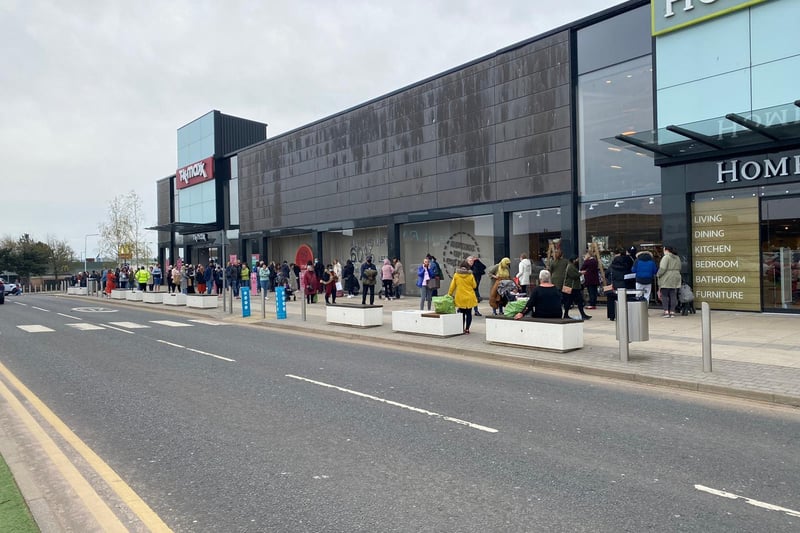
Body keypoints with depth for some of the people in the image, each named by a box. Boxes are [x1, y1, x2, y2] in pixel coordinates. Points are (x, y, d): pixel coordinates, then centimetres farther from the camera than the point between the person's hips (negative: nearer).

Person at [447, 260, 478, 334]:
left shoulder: (456, 275, -3)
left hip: (460, 298, 1)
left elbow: (452, 286, 0)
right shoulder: (470, 275, -5)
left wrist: (449, 294, 9)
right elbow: (474, 286, 3)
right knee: (469, 313, 7)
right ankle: (467, 329, 5)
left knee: (462, 314, 11)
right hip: (469, 298, -1)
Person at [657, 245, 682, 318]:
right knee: (673, 296, 6)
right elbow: (679, 269, 14)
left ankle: (666, 311, -7)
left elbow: (662, 269, -19)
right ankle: (672, 312, 6)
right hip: (675, 280, 7)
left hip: (666, 280, -7)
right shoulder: (677, 258, 13)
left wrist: (658, 274, -4)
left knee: (664, 295, -1)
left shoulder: (666, 257, -13)